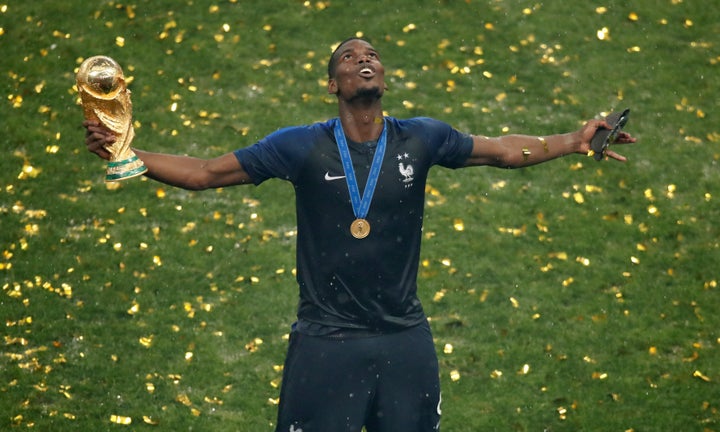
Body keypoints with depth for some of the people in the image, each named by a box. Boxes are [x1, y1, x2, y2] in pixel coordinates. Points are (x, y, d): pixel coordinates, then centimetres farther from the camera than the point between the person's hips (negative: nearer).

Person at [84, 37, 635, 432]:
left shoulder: (421, 139, 1)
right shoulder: (302, 147, -5)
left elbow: (504, 150, 14)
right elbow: (205, 173, -3)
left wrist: (575, 142, 6)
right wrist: (126, 153, -12)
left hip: (405, 337, 2)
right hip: (326, 339, -2)